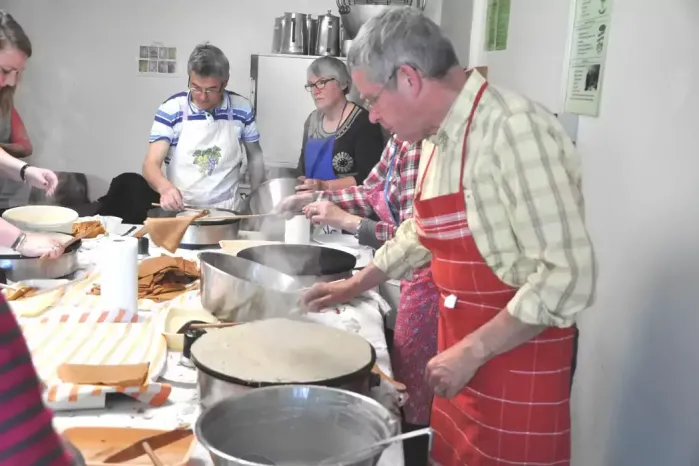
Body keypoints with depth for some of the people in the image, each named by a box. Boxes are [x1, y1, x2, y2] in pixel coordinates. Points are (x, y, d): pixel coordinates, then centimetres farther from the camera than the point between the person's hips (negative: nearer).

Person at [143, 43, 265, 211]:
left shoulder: (242, 108, -4)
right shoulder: (171, 110, -10)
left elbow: (255, 156, 10)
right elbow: (151, 164, -13)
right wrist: (165, 187, -34)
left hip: (227, 210, 2)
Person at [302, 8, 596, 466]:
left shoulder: (514, 128, -23)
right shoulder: (438, 135, 5)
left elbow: (568, 276, -26)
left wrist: (472, 352, -21)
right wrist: (356, 284, 21)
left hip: (518, 360, -8)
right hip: (463, 347, 8)